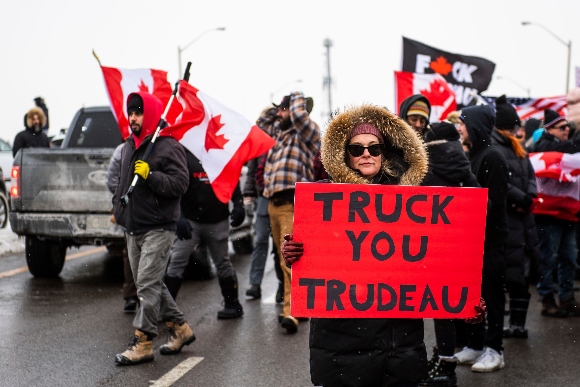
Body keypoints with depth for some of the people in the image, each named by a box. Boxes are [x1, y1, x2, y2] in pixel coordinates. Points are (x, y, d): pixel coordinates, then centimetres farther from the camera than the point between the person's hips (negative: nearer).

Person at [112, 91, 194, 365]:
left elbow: (180, 184, -17)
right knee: (150, 284, 13)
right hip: (132, 227, 9)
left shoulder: (169, 147, -10)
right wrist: (117, 205, 20)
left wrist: (151, 175, -25)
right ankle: (180, 329, 25)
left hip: (158, 228, -9)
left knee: (148, 284, -11)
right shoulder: (129, 146, 16)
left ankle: (142, 342, -6)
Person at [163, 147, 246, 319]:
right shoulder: (184, 155, -2)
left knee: (223, 263, 12)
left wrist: (238, 204, -1)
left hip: (218, 221, 2)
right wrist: (179, 217, -17)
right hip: (190, 220, -2)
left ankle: (233, 304, 24)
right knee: (176, 261, -8)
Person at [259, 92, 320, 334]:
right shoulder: (278, 132, 22)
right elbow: (261, 121, 37)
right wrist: (278, 105, 23)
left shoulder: (307, 133, -2)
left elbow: (299, 115, -21)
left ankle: (291, 312, -20)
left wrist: (298, 97, -1)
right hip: (273, 203, 9)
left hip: (293, 204, -9)